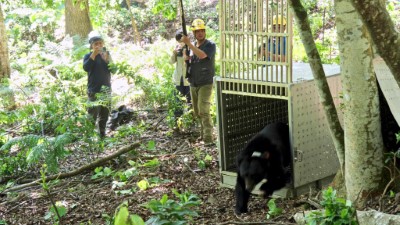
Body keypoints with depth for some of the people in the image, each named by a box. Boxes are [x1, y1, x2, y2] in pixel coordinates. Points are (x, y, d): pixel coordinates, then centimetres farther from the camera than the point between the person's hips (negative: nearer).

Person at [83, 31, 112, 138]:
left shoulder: (106, 54, 9)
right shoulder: (89, 56, -1)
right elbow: (86, 68, -21)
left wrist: (107, 59, -17)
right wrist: (94, 54, -25)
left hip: (106, 89, 5)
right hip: (94, 90, -5)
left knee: (105, 113, 10)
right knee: (93, 113, -15)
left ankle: (102, 133, 21)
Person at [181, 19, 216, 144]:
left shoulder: (210, 45, -9)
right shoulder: (192, 46, 11)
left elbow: (202, 55, -27)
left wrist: (189, 44, -26)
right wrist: (184, 51, -5)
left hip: (205, 84, -7)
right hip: (193, 84, 7)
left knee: (204, 111, -16)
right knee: (197, 112, 13)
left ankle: (208, 138, -16)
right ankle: (204, 133, 26)